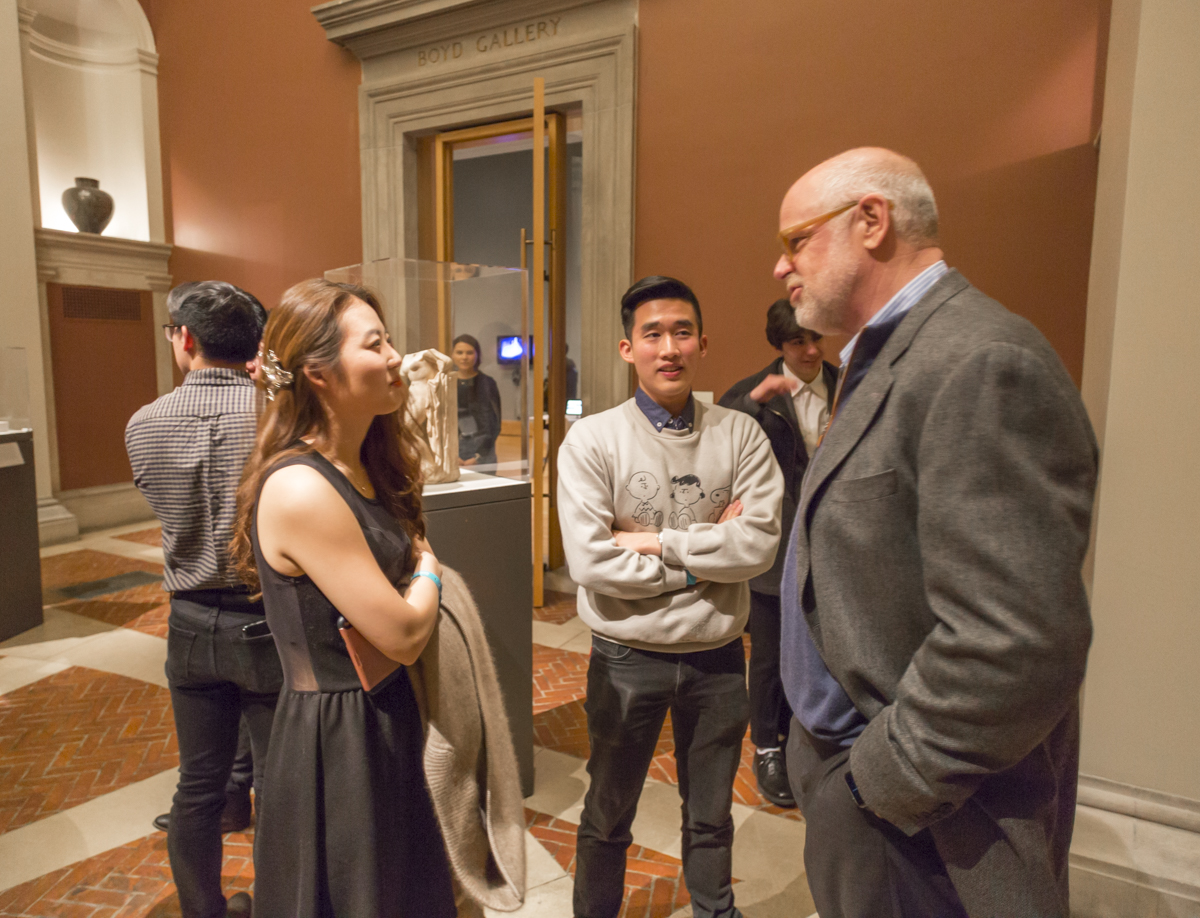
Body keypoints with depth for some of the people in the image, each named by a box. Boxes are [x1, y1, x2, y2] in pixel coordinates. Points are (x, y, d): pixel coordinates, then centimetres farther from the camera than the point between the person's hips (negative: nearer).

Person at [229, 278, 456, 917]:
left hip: (386, 718, 9)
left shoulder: (365, 468, 4)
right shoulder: (300, 488, -25)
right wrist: (429, 571, -4)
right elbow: (402, 635, -21)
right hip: (336, 738, -9)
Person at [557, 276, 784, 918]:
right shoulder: (591, 441, -11)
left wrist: (659, 541, -18)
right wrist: (707, 557, -15)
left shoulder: (740, 436, -5)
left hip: (717, 654, 2)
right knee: (608, 816, 20)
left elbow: (759, 544, -15)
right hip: (628, 656, -1)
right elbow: (592, 563, -19)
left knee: (711, 818, 23)